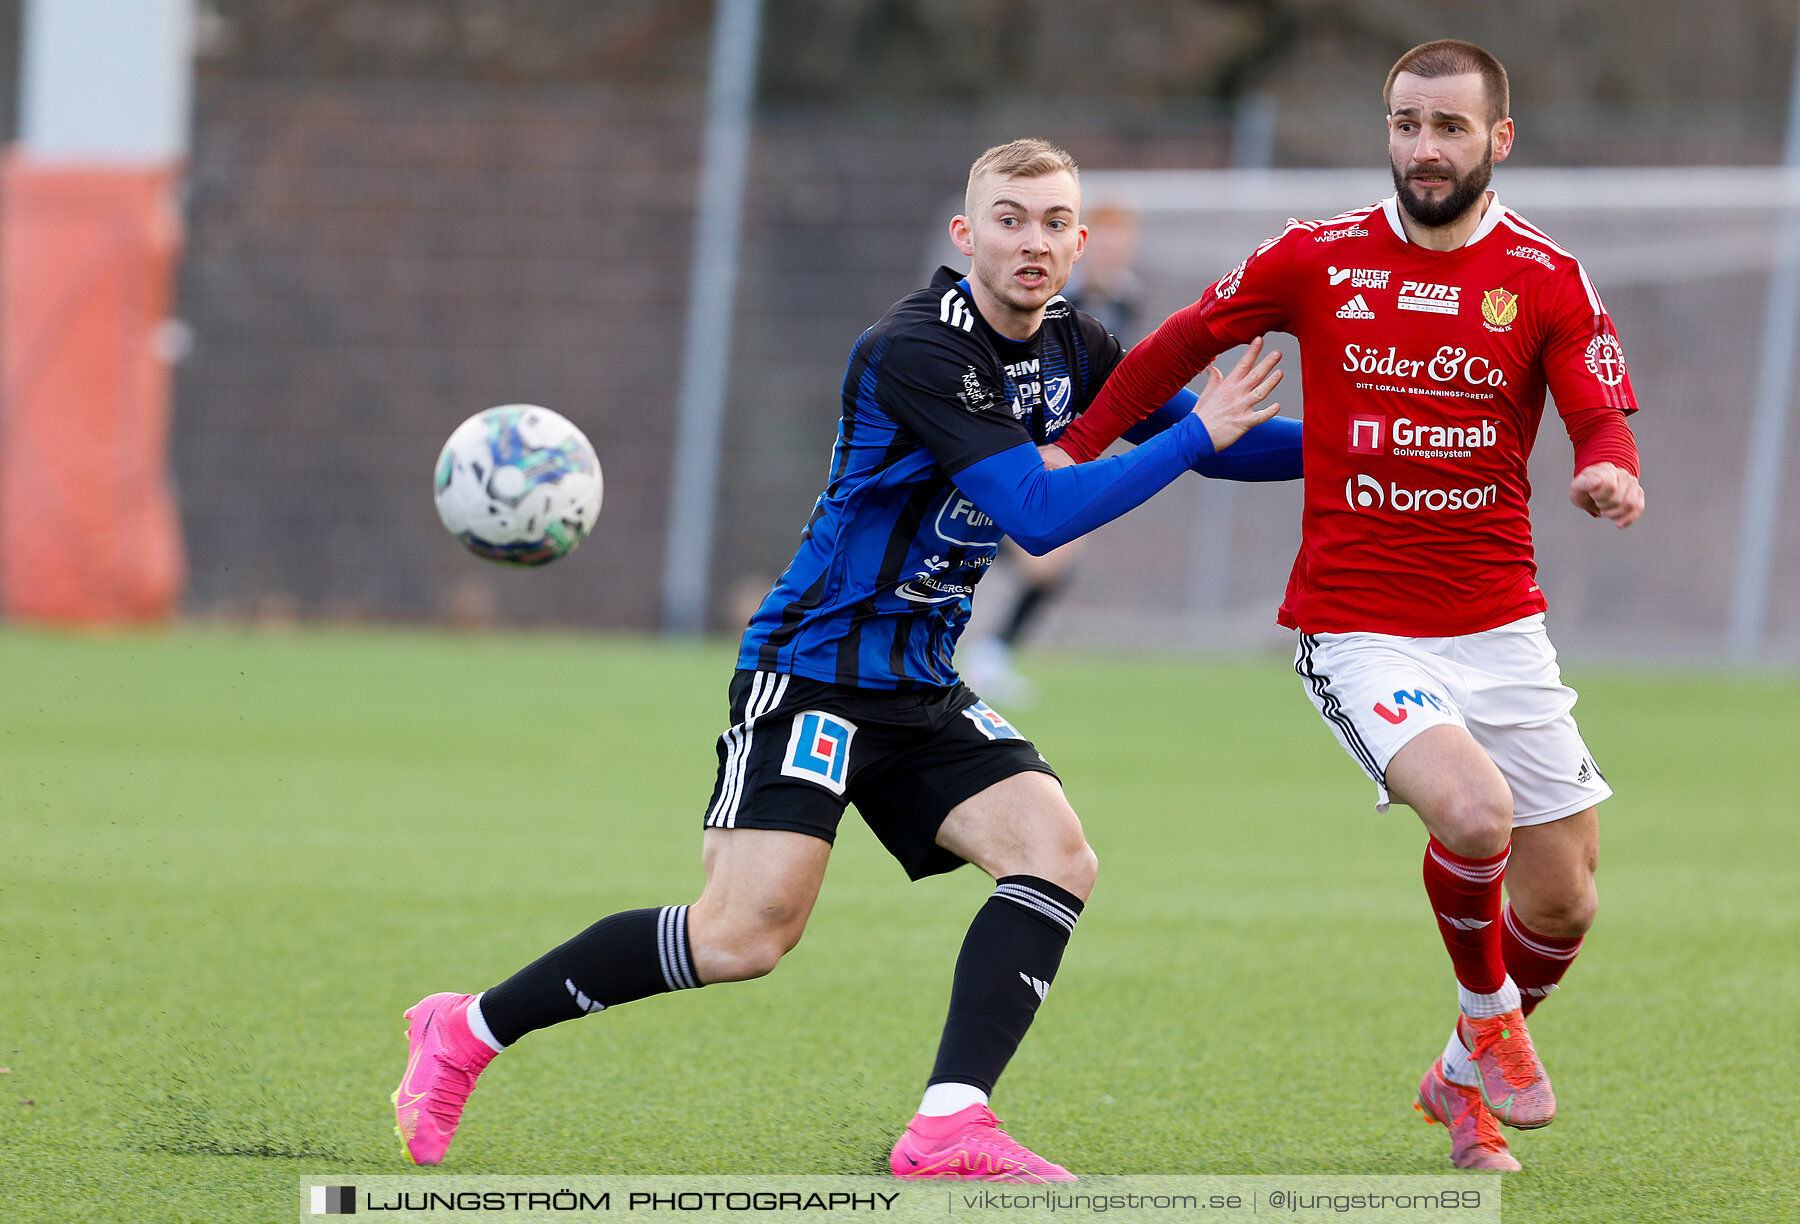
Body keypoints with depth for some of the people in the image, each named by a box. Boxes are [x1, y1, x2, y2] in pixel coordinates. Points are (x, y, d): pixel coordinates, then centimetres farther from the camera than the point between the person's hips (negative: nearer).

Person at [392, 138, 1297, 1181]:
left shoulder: (1074, 349, 6)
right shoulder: (913, 350, -20)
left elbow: (1225, 440, 18)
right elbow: (1040, 512, -26)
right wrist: (1198, 437, -20)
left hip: (924, 691, 8)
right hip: (815, 666, -8)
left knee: (1057, 857, -15)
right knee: (747, 933, -17)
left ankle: (951, 1128, -19)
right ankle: (468, 1030, -2)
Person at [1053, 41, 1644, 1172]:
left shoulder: (1546, 279, -1)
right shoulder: (1315, 260, 0)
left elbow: (1602, 418, -11)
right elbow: (1185, 343, 13)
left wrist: (1609, 473, -33)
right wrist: (1079, 447, 12)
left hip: (1500, 629, 2)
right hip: (1359, 630, -2)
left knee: (1563, 902, 4)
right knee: (1473, 810, -28)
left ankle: (1465, 1078, 34)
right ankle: (1487, 1013, 3)